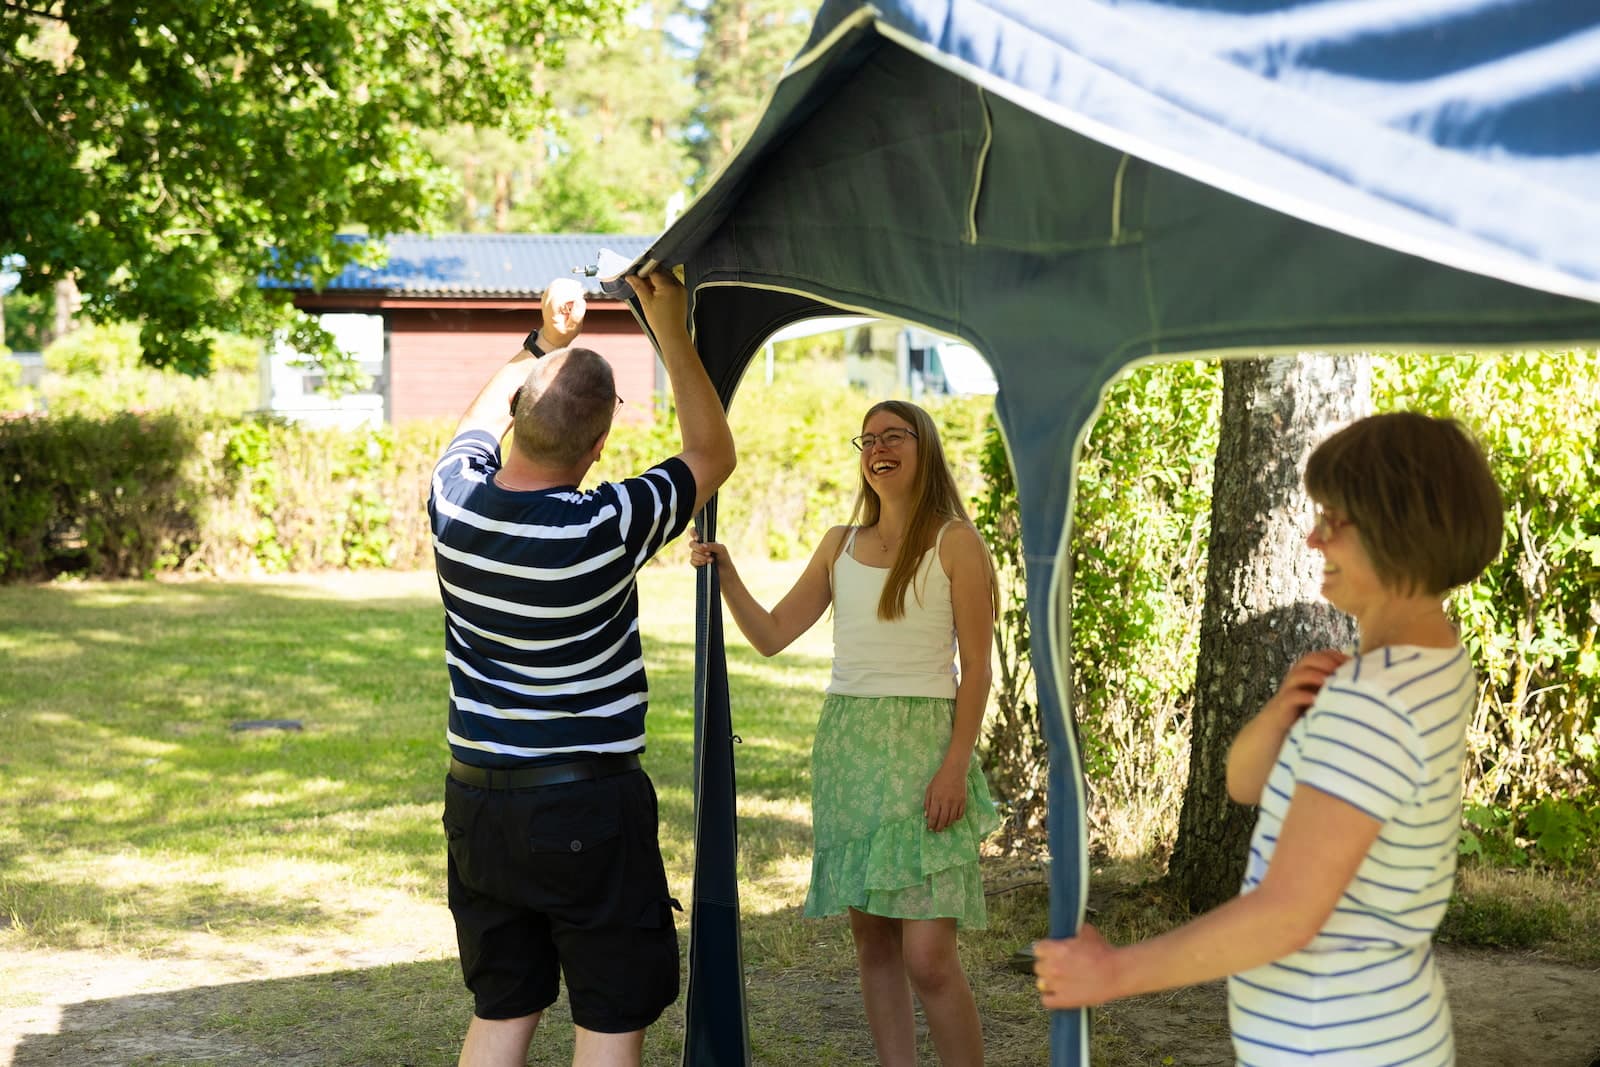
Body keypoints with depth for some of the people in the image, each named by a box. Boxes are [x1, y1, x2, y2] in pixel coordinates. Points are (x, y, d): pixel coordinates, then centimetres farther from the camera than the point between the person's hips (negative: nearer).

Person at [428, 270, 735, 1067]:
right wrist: (671, 333, -1)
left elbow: (481, 418, 19)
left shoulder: (453, 499, -7)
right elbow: (712, 455, -4)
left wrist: (545, 341, 23)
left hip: (476, 800, 6)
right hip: (586, 804, -6)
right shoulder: (602, 529, -21)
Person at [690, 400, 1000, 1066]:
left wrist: (956, 766, -14)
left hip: (922, 747, -5)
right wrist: (725, 573, -2)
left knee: (927, 958, -11)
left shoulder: (954, 543, 0)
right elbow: (772, 635, 13)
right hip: (846, 748, 5)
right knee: (872, 941, 7)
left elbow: (977, 666, -4)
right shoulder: (840, 546, 14)